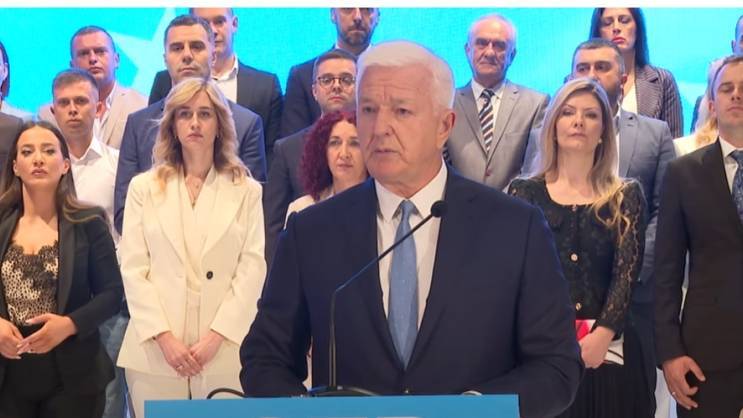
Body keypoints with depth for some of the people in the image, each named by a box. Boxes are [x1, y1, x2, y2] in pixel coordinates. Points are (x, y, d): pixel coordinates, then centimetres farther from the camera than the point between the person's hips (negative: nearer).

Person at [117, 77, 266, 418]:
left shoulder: (246, 190, 7)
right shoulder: (144, 187, 9)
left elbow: (252, 269, 0)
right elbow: (133, 269, 2)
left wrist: (215, 337, -10)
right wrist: (163, 337, -8)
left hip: (225, 352, -1)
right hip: (155, 352, 1)